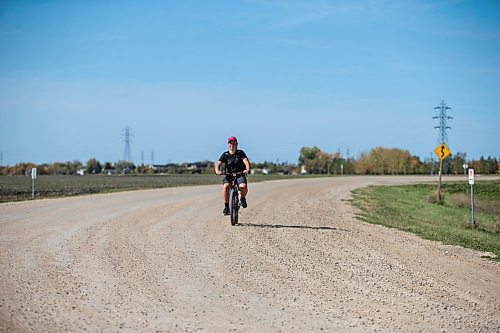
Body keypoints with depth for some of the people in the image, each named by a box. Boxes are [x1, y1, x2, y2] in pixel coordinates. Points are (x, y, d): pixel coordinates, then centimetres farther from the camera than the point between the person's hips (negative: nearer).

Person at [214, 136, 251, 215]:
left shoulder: (240, 153, -2)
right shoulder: (225, 155, 0)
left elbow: (246, 161, -18)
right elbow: (218, 164, -11)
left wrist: (247, 169, -40)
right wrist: (217, 171, -34)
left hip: (240, 174, -1)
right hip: (229, 175, 1)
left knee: (243, 186, -31)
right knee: (225, 186, -30)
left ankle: (243, 198, 3)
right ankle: (226, 206, -15)